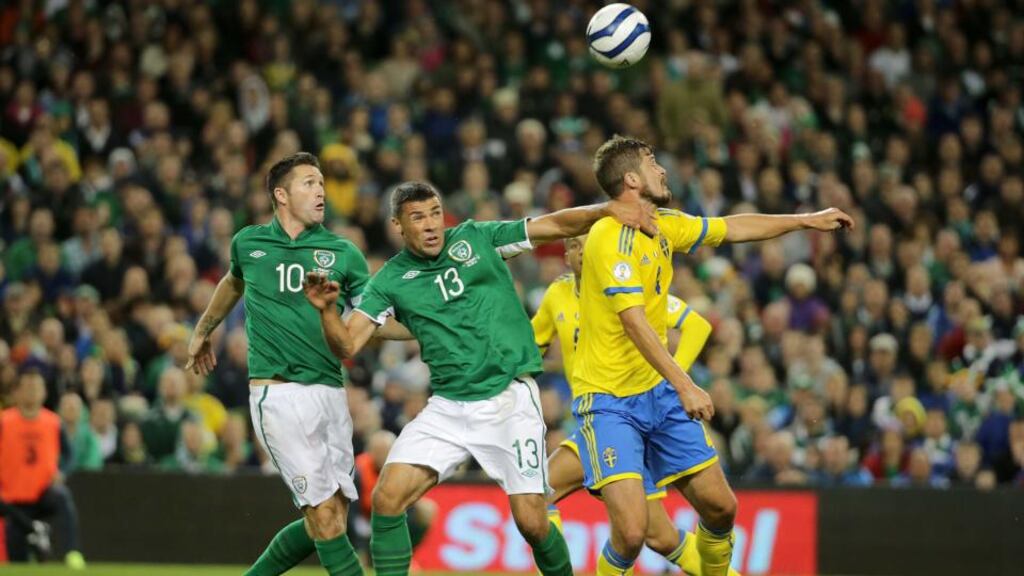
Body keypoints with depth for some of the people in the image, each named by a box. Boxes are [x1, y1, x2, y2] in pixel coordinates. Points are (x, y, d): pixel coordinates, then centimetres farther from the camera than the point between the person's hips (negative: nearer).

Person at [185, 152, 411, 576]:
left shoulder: (343, 253, 7)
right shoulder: (248, 243, 7)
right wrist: (203, 331, 41)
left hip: (330, 393, 3)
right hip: (277, 393, -3)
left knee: (329, 519, 4)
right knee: (324, 515, -12)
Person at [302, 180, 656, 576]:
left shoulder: (477, 238, 2)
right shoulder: (391, 280, 3)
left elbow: (557, 225, 3)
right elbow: (347, 345, -4)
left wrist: (607, 210, -13)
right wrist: (325, 310, -23)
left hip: (510, 399, -1)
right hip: (448, 407, 2)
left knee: (531, 522, -7)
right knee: (387, 499, -13)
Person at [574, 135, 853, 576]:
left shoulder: (662, 226, 7)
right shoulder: (613, 237, -19)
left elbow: (732, 228, 23)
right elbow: (634, 323, -27)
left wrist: (807, 220, 27)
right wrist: (684, 385, -33)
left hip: (657, 392, 8)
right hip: (609, 401, -8)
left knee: (720, 506, 6)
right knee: (631, 530, -20)